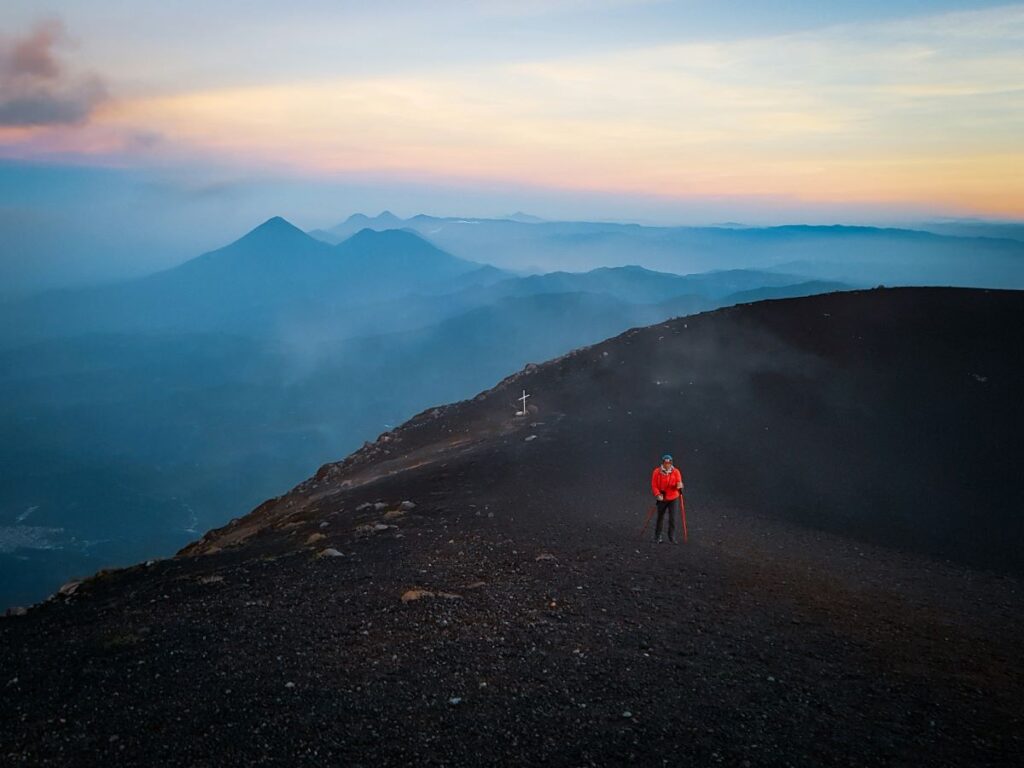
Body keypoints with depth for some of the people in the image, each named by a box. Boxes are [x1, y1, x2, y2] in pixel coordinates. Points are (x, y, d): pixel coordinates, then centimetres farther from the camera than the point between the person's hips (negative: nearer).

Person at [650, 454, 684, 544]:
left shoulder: (676, 471, -4)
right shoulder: (657, 471, -6)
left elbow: (679, 482, -11)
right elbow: (654, 485, -6)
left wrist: (679, 485, -36)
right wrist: (658, 494, -20)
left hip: (673, 498, 0)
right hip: (662, 499, 0)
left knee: (672, 518, -5)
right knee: (660, 518, 10)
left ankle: (672, 537, 8)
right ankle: (657, 536, 25)